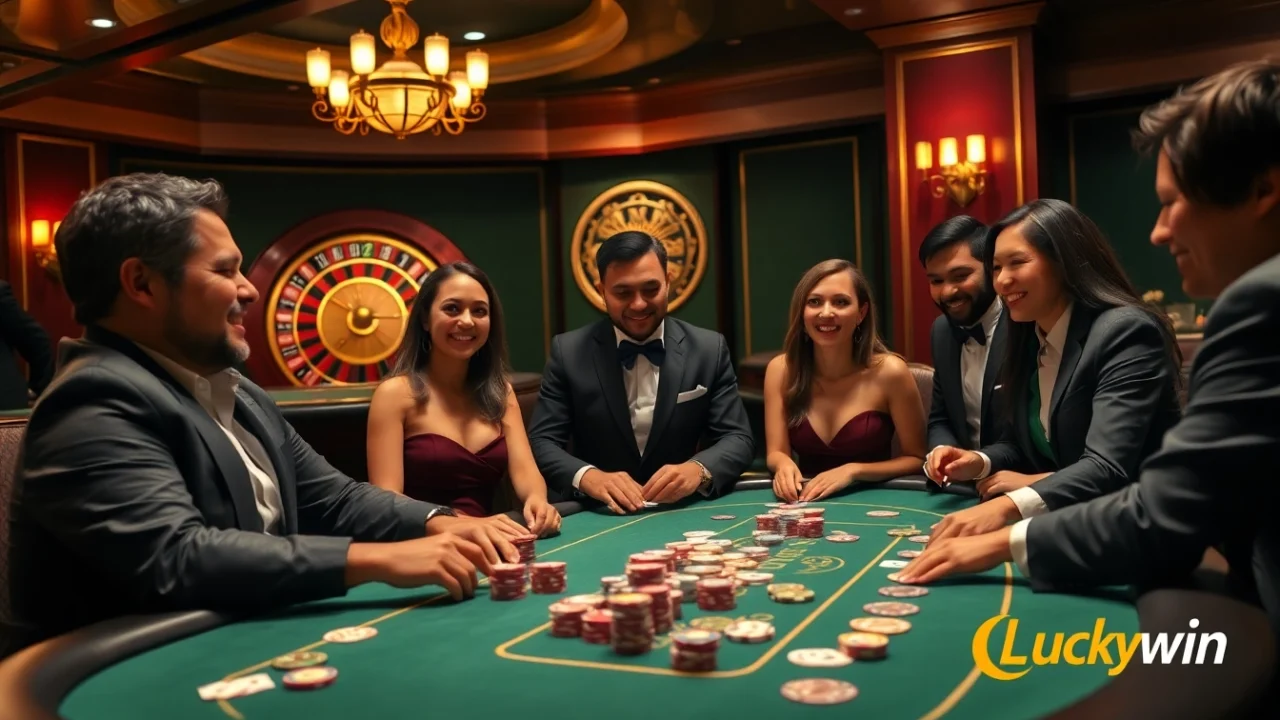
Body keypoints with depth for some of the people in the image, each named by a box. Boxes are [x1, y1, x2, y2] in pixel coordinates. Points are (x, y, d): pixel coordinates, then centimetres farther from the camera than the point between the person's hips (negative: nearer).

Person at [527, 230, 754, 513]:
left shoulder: (710, 350, 0)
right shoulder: (569, 352, -2)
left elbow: (738, 438, -2)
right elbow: (541, 442, -6)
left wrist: (699, 469, -23)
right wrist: (588, 477, -26)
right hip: (600, 516, 0)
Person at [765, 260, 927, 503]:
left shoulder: (889, 372, -11)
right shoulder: (780, 370, -3)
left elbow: (917, 459, -3)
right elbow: (776, 453, -2)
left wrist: (854, 471, -17)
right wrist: (784, 465, -25)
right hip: (808, 503, 2)